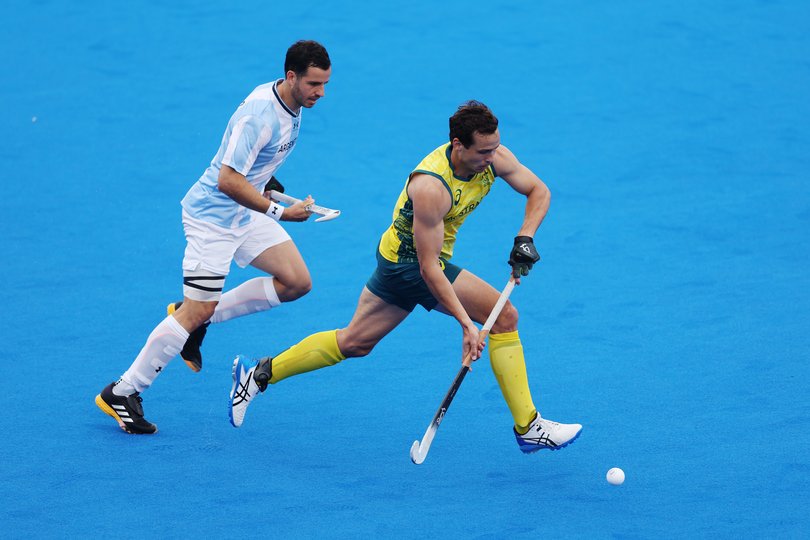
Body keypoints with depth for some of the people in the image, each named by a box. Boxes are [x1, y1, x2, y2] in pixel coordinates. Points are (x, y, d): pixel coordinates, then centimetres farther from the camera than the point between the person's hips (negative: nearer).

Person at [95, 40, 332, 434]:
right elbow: (227, 181, -31)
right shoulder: (259, 116, -29)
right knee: (196, 312, -7)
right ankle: (121, 393, 3)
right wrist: (279, 212, -29)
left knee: (297, 282, 0)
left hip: (245, 215, 9)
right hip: (212, 215, -9)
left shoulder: (292, 105, 1)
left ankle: (200, 318, 11)